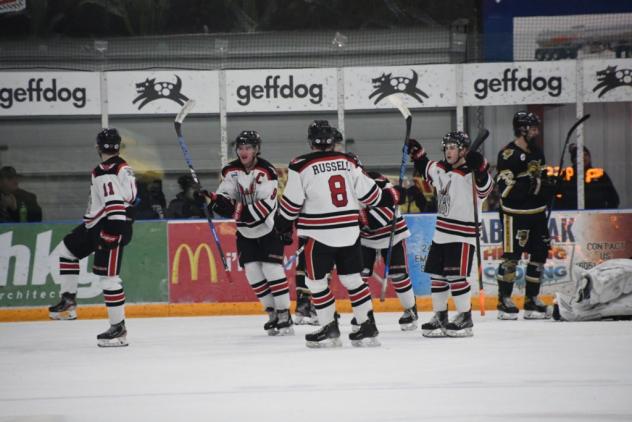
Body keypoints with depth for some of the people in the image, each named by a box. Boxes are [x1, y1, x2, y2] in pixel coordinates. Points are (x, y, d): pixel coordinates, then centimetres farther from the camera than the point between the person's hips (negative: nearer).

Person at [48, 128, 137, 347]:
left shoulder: (104, 172, -18)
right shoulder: (122, 167, 13)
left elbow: (114, 204, -28)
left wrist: (111, 233, -31)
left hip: (109, 225, -11)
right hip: (98, 225, 11)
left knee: (107, 276, -11)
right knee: (67, 249, 21)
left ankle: (118, 327, -8)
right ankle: (68, 300, 24)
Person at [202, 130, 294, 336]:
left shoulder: (266, 171, -20)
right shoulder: (231, 171, -3)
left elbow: (265, 206, -26)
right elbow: (225, 198, -5)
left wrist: (241, 211, -36)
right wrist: (214, 200, -28)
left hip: (268, 227, -5)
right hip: (245, 231, 5)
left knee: (272, 268, -13)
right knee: (252, 270, 0)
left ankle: (284, 315, -6)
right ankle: (272, 313, 12)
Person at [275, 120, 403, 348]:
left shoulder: (301, 166, -8)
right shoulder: (348, 162, 4)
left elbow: (291, 202, -5)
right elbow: (367, 191, 7)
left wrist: (283, 223, 11)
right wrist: (390, 197, 25)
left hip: (319, 234, -4)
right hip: (349, 232, 4)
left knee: (316, 280, 8)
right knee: (352, 278, 13)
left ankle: (329, 329, 6)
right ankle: (368, 328, 10)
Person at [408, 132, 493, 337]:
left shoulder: (469, 173, -15)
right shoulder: (440, 169, 9)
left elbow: (485, 188, -32)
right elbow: (426, 169, 31)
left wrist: (480, 170, -45)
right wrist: (417, 155, 22)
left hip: (462, 235, -8)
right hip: (441, 233, 8)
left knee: (455, 275, -12)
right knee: (436, 275, 10)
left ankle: (465, 319, -3)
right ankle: (440, 317, 21)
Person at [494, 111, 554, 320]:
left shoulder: (536, 153, 13)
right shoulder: (508, 154, -14)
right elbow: (507, 188, -21)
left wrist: (546, 186, 3)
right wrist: (533, 185, -26)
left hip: (536, 213, 8)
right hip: (515, 214, -8)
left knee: (539, 254, 8)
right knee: (511, 257, -7)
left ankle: (532, 300, 17)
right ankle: (504, 301, 1)